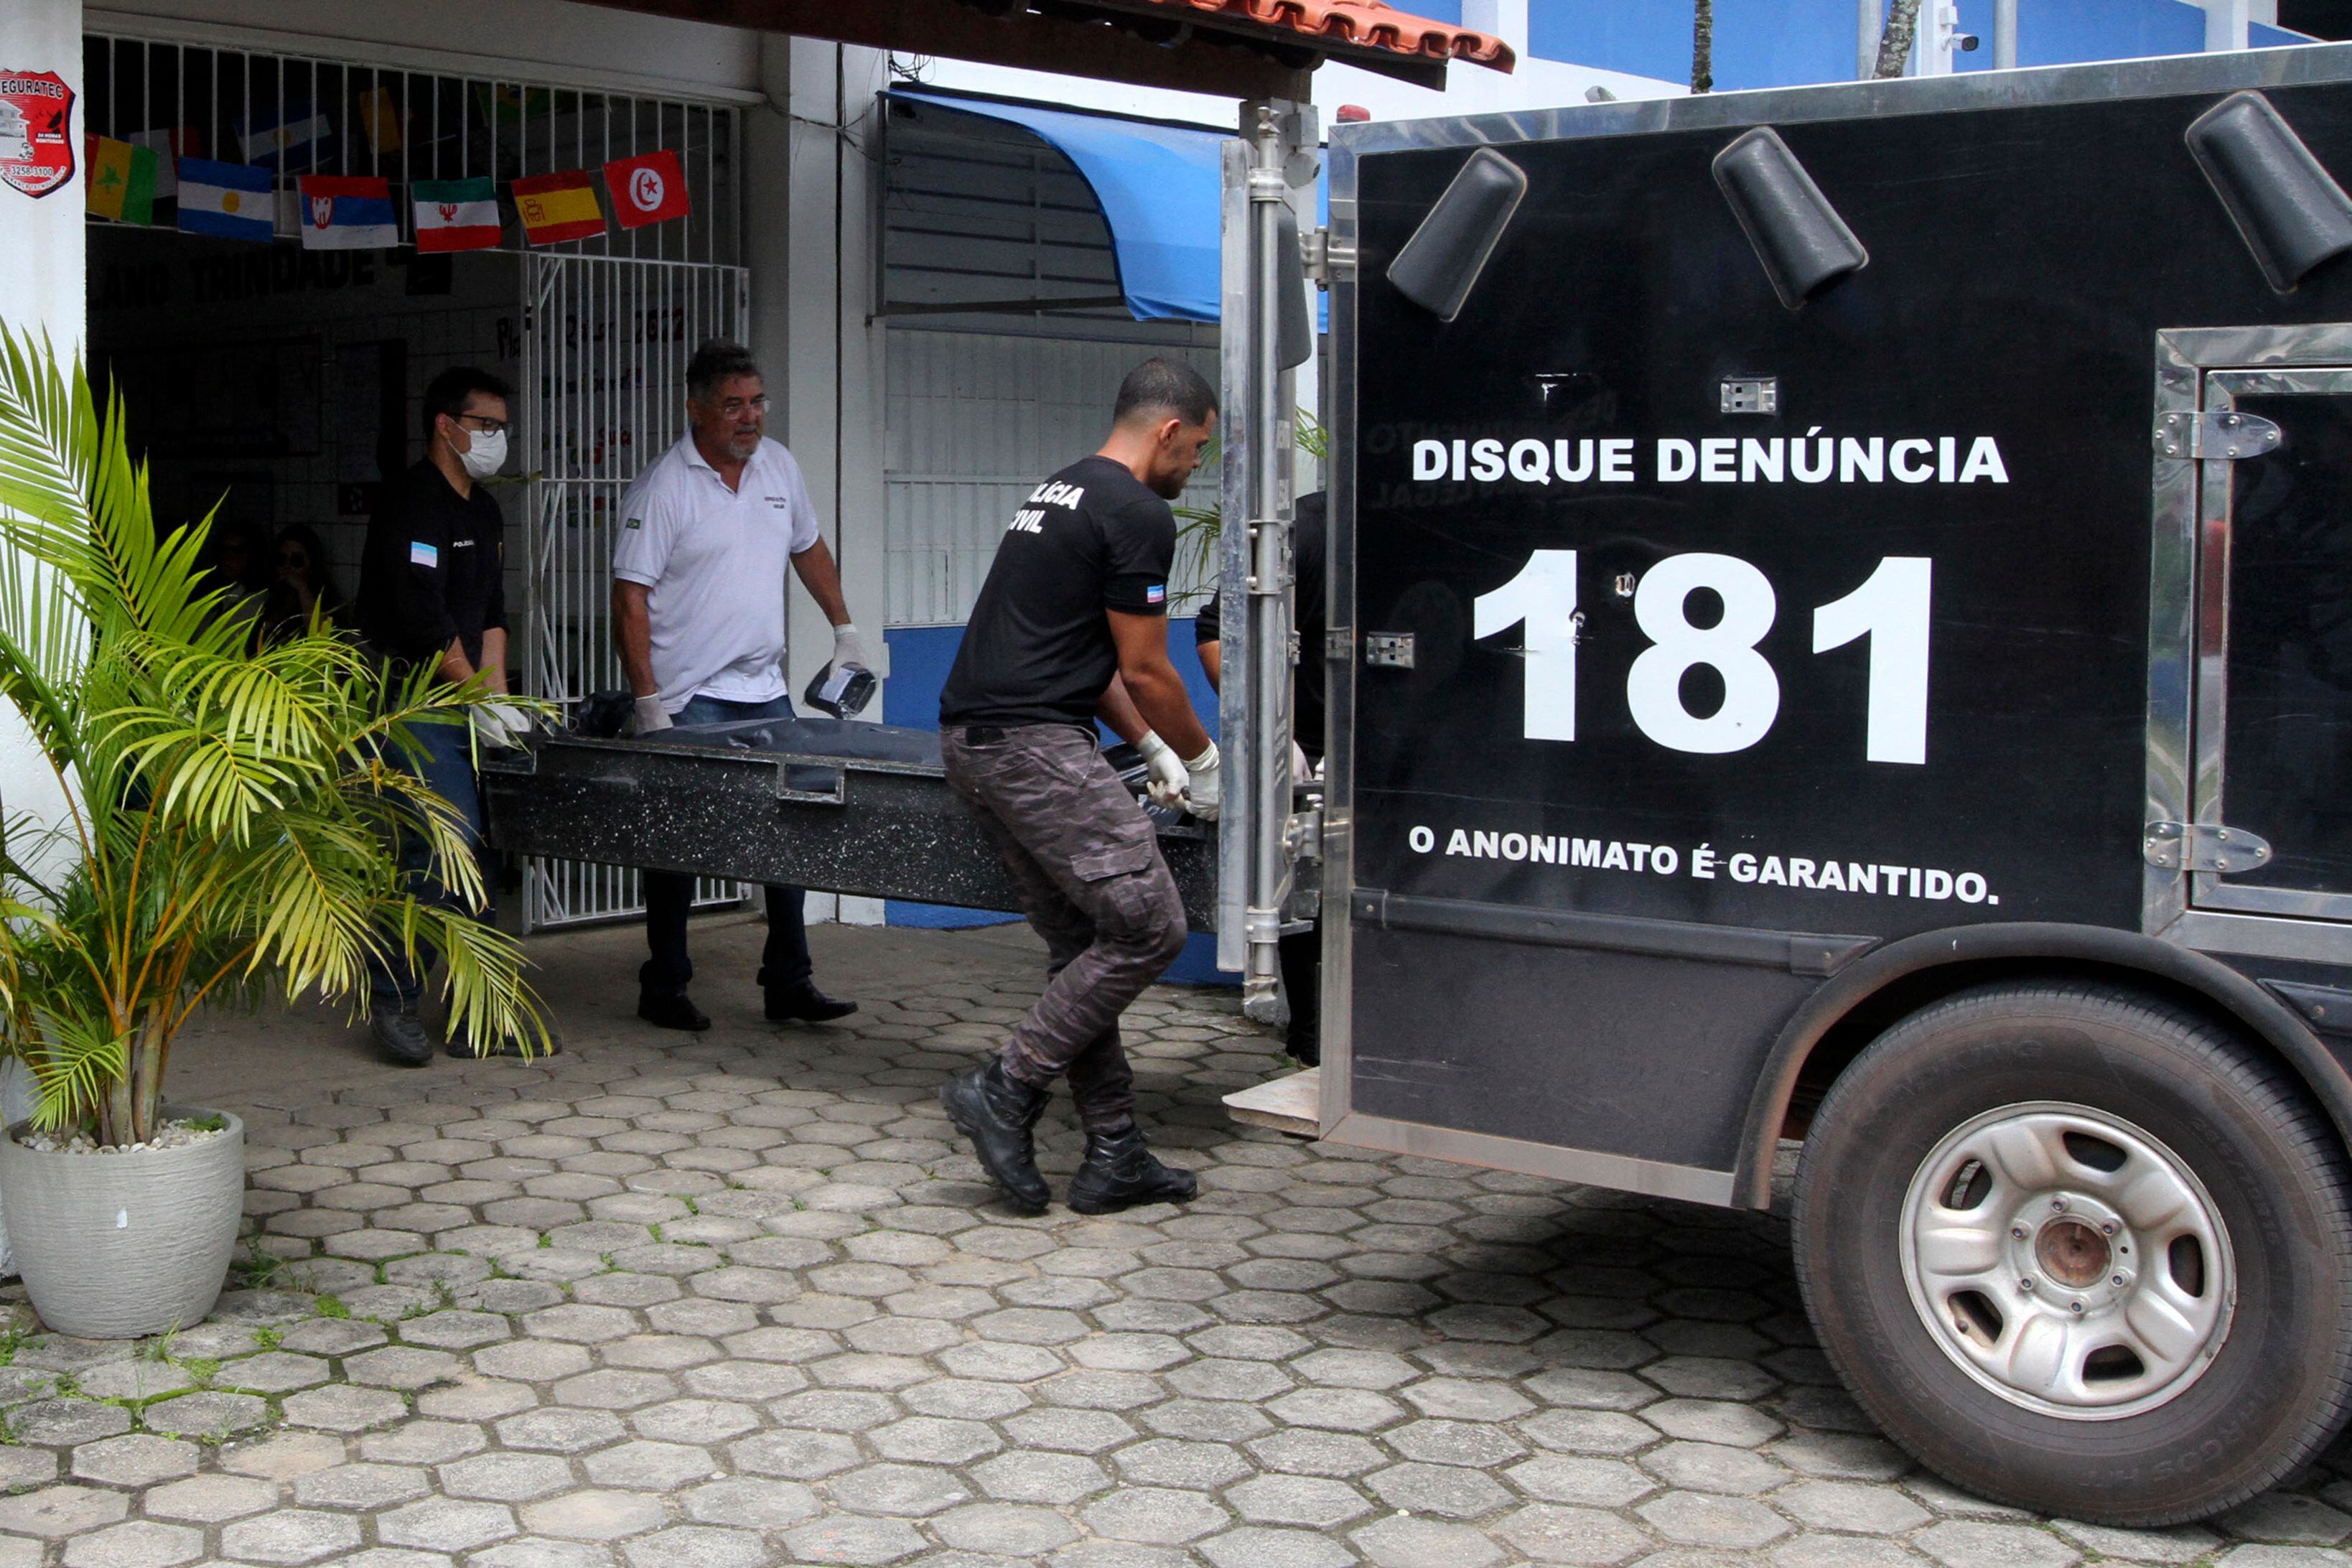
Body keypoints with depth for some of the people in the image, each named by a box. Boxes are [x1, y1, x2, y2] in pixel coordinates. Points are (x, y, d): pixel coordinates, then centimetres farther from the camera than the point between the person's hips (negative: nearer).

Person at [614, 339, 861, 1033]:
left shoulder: (779, 465, 8)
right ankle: (663, 989, 13)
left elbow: (808, 546, 25)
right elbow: (630, 596, -13)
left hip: (764, 689, 6)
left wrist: (844, 628, 23)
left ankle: (789, 984, 12)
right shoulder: (663, 488, -11)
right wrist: (647, 702, -18)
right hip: (688, 700, -6)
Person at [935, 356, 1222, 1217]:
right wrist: (1202, 761, 11)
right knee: (1148, 926, -7)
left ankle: (1114, 1155, 13)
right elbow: (1145, 671, -5)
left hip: (970, 741, 11)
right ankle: (1008, 1089, -4)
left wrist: (1154, 749, 30)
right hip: (1033, 744, -11)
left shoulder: (1058, 493, 24)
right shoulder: (1139, 515, -8)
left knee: (1084, 942, 12)